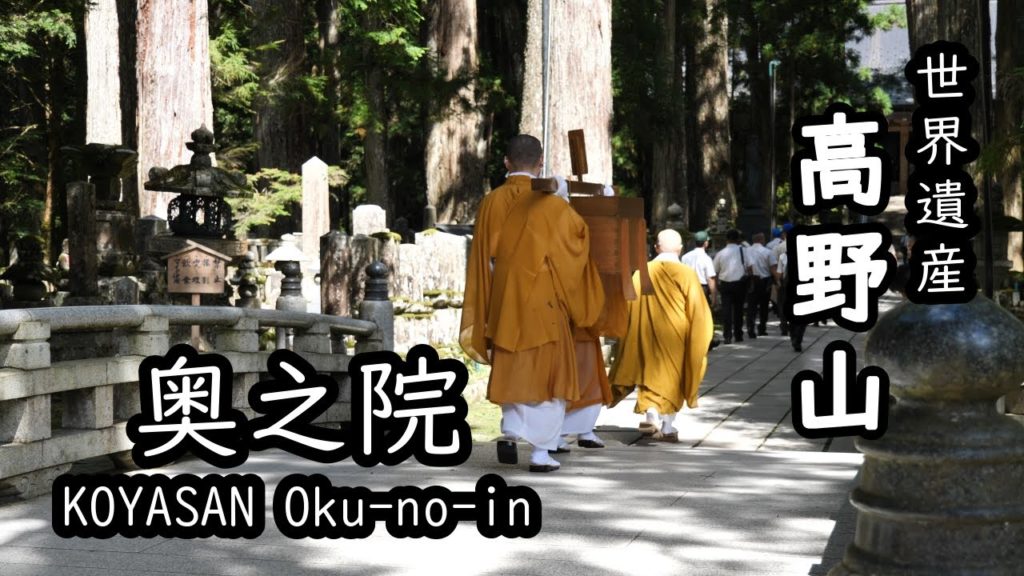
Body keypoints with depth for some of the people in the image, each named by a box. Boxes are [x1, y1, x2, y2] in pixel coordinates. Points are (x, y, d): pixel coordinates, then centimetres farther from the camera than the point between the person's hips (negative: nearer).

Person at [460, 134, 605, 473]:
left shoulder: (492, 203, 0)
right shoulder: (550, 204, -9)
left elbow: (482, 260, 3)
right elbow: (582, 234, 7)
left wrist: (484, 313, 10)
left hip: (505, 303, 3)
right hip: (544, 304, -3)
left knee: (512, 370, 19)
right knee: (546, 373, 5)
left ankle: (510, 433, 2)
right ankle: (541, 452, 3)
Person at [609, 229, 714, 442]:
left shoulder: (642, 273, -3)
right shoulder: (687, 274, -9)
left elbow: (630, 310, 3)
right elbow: (698, 312, -8)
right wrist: (697, 343, 3)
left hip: (648, 337, 1)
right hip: (676, 339, -1)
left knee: (651, 375, 8)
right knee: (673, 378, 11)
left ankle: (651, 413, -16)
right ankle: (667, 425, 12)